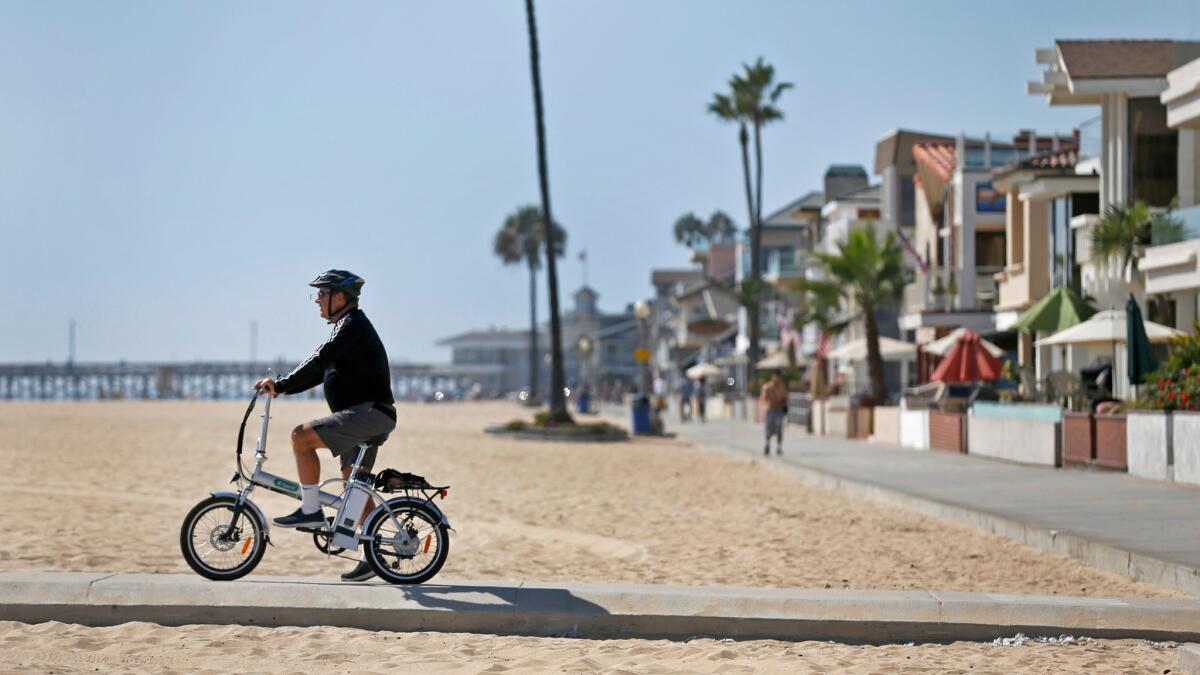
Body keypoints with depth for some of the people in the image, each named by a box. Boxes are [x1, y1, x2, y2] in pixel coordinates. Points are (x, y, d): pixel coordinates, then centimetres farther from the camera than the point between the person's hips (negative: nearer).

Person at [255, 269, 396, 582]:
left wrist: (280, 383, -21)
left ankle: (311, 510, -15)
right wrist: (281, 387, 14)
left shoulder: (353, 325, -10)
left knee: (301, 436, -20)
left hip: (369, 413, -11)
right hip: (363, 417, 11)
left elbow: (319, 361, -21)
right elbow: (321, 370, 23)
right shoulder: (348, 326, 22)